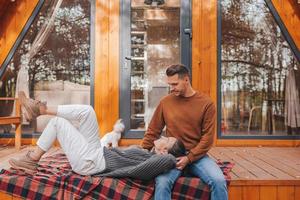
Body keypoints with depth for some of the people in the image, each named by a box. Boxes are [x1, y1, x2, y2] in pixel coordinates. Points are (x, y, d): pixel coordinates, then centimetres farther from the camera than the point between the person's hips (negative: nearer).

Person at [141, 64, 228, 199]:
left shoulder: (206, 103, -3)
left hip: (197, 156, 0)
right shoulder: (165, 102, 2)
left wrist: (189, 158, -12)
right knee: (162, 183, -28)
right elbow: (152, 131, 9)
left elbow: (208, 137, -4)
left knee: (219, 181, -23)